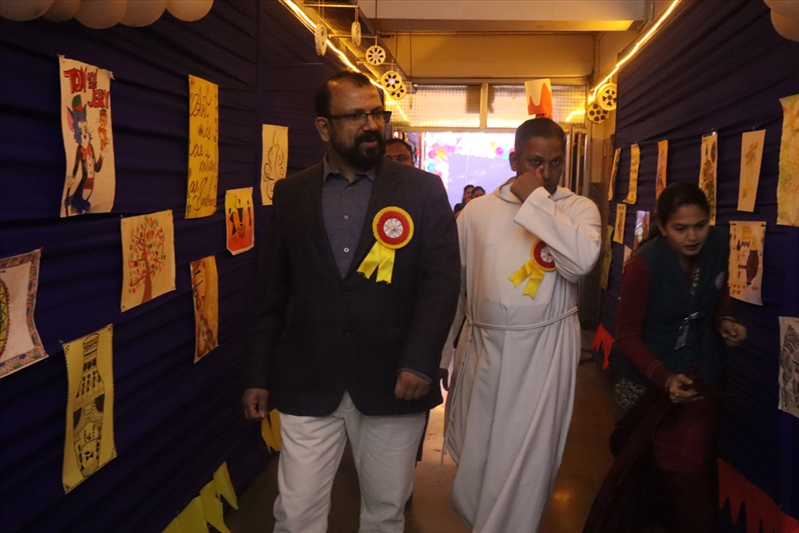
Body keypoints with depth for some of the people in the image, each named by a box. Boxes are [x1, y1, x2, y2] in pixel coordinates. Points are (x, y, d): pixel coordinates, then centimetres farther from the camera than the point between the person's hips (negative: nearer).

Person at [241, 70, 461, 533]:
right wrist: (258, 375, 7)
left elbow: (442, 281, -5)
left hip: (393, 384, -1)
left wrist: (419, 363, -16)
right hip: (307, 386, 1)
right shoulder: (291, 194, 6)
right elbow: (273, 292, 8)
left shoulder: (423, 191, 0)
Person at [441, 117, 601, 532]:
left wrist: (536, 200, -16)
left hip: (545, 352, -2)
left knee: (526, 460, 4)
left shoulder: (579, 209, 0)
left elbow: (582, 260, -21)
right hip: (482, 347, 2)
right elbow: (453, 284, 8)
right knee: (473, 454, 14)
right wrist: (441, 352, 10)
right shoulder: (478, 210, 2)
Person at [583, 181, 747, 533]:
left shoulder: (719, 244, -11)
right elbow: (627, 336, -20)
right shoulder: (644, 265, -25)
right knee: (634, 461, 16)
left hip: (698, 372, 3)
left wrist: (723, 321, -10)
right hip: (646, 376, -3)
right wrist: (665, 378, -34)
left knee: (692, 465, -4)